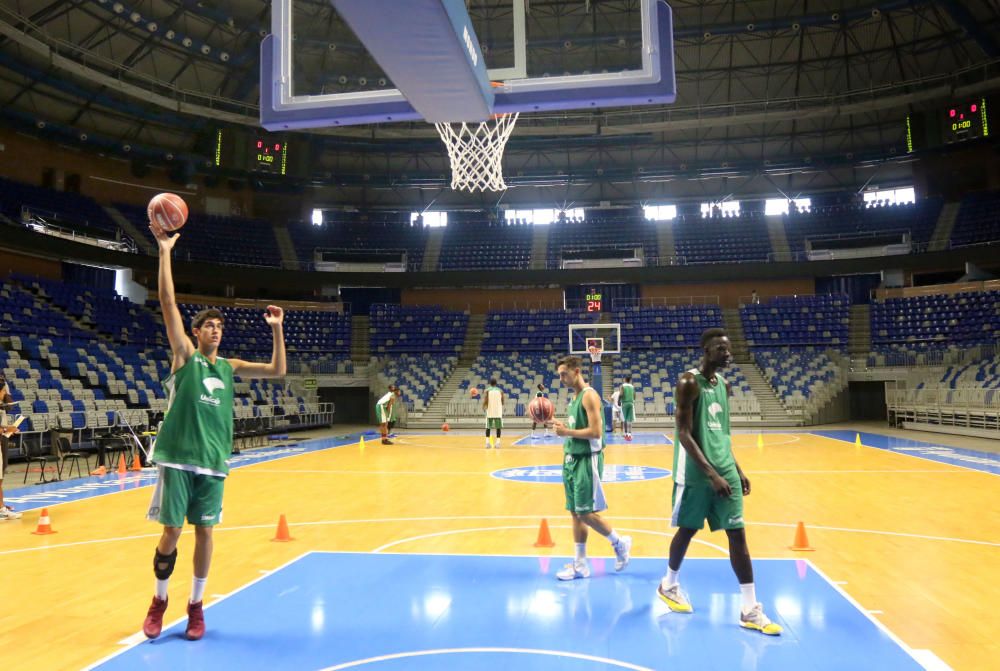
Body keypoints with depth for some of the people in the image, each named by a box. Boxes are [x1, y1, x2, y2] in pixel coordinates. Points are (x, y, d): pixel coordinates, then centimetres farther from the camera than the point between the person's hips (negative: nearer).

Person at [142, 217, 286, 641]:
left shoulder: (229, 366, 10)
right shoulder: (185, 356, 0)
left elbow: (277, 372, 6)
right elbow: (167, 303, -9)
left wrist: (276, 330, -2)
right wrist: (165, 252, -13)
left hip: (213, 461, 3)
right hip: (178, 459, -3)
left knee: (204, 533, 7)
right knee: (172, 531, 2)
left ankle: (196, 605, 22)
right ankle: (159, 600, 24)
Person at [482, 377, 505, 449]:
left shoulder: (487, 390, -2)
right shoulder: (500, 390, 2)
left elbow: (485, 401, -11)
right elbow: (502, 402, 1)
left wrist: (484, 407, 8)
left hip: (489, 412, 0)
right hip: (498, 412, 0)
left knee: (488, 427, 10)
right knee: (498, 427, 6)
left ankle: (487, 442, 4)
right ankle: (498, 442, -2)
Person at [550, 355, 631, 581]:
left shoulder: (589, 395, -15)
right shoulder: (575, 397, 14)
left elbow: (595, 432, -22)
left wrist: (567, 432, -18)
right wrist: (561, 426, 7)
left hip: (587, 460, -9)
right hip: (572, 459, 9)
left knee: (586, 513, -5)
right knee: (575, 513, 10)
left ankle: (620, 543, 17)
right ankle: (580, 564, 16)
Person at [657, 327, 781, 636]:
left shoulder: (723, 385, 10)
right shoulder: (689, 382, -14)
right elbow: (684, 434, -19)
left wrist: (736, 469, 15)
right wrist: (711, 473, -24)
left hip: (725, 470, 7)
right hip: (695, 472, -7)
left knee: (737, 534, 3)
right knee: (687, 529, 8)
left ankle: (750, 609, 8)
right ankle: (669, 585, 32)